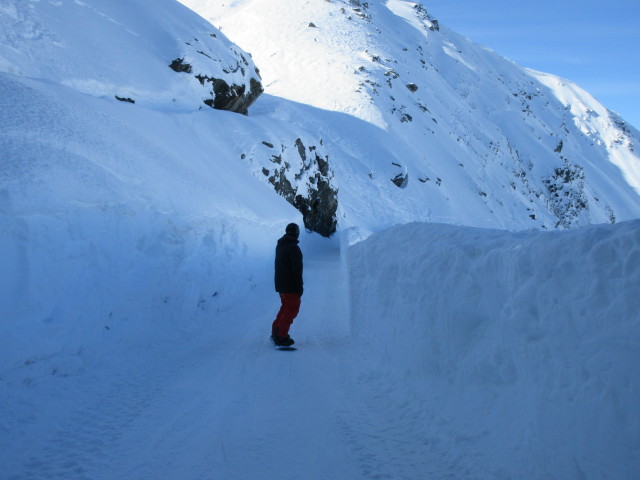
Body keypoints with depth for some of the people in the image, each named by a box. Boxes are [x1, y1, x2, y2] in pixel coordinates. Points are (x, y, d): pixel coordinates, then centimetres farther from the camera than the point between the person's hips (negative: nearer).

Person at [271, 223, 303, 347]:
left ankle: (276, 332, 22)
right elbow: (297, 270, -21)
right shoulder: (294, 248, -19)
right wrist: (299, 286, -16)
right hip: (290, 285, -9)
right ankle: (281, 337, -3)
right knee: (292, 309, -1)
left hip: (280, 284, 9)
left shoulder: (279, 246, 11)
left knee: (286, 306, 21)